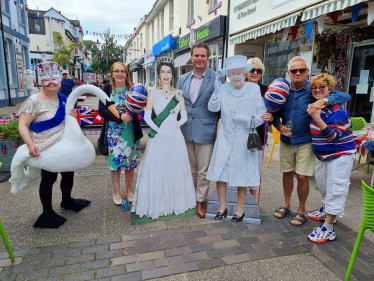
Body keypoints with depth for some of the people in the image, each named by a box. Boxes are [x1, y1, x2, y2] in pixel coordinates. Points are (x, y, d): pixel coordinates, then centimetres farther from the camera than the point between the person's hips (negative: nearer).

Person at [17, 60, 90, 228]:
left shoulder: (63, 99, 4)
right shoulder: (34, 101, -15)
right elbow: (22, 126, -17)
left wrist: (72, 116, -5)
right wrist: (31, 145, -31)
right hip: (46, 149, -6)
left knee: (68, 174, 18)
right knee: (48, 178, 6)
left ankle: (67, 201, 43)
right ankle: (47, 213, 25)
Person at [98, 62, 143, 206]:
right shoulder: (107, 88, -3)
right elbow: (101, 110, -9)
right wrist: (120, 117, -21)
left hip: (131, 132, 1)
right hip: (114, 132, -1)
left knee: (130, 162, 11)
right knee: (115, 162, 7)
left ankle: (129, 190, 30)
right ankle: (116, 192, 26)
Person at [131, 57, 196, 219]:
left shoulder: (178, 93, 9)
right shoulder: (153, 93, 5)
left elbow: (184, 116, 6)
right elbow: (147, 116, -2)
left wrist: (175, 125, -11)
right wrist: (159, 130, -13)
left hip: (175, 137, 2)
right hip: (158, 137, -1)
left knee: (175, 170, 6)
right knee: (156, 171, 1)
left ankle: (175, 203, 22)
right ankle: (156, 205, 15)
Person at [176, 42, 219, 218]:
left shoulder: (216, 79, -5)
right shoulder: (182, 79, 9)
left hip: (205, 132, -4)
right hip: (186, 131, 4)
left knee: (203, 170, 6)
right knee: (190, 169, 17)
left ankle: (201, 201, 23)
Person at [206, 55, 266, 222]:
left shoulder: (254, 89, -1)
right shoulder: (224, 89, 1)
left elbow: (262, 115, -1)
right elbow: (213, 108, -8)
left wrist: (246, 120, -18)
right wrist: (216, 92, -22)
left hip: (244, 140, -1)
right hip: (225, 139, 1)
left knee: (242, 175, 9)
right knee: (219, 172, 1)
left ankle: (240, 209, 27)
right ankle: (222, 207, 21)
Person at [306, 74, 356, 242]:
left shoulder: (337, 108, -22)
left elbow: (333, 136, -32)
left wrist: (317, 117, -40)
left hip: (341, 154, -9)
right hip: (323, 154, 9)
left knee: (335, 189, -4)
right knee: (322, 184, 21)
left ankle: (328, 228, 3)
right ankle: (327, 211, 44)